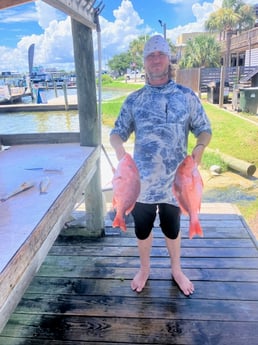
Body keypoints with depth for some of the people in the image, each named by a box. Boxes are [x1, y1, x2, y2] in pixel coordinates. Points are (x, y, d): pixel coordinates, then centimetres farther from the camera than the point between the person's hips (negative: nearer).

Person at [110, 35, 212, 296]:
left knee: (172, 229, 18)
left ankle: (176, 270, 44)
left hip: (174, 182, -1)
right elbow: (117, 132, 4)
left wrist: (200, 147, -20)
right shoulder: (133, 100, 1)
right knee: (142, 230, 17)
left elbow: (204, 129, 3)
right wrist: (119, 146, -20)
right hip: (141, 183, 1)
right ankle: (144, 269, 43)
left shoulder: (187, 96, -1)